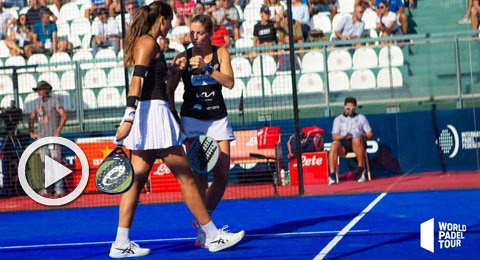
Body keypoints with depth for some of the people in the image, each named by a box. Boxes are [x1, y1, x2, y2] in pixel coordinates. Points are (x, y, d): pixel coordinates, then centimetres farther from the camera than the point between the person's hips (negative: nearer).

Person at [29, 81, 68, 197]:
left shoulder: (55, 101, -3)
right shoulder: (37, 103, 15)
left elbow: (64, 116, -13)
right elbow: (32, 118, 27)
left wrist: (58, 132, -16)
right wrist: (31, 132, 15)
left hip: (53, 137, -5)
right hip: (41, 137, 5)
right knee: (44, 164, 4)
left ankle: (59, 188, -9)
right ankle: (45, 188, 9)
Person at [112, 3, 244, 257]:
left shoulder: (143, 42, 19)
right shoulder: (148, 42, -11)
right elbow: (137, 79, -21)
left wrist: (172, 69, 16)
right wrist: (128, 118, -28)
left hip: (145, 114, 10)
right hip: (153, 111, -10)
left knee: (136, 180, 6)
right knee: (186, 178, -2)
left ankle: (121, 243, 4)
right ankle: (213, 236, 5)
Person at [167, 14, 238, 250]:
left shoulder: (220, 53, 2)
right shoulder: (183, 57, -2)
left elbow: (229, 82, -12)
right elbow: (169, 90, 1)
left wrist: (206, 68, -23)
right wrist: (174, 118, -9)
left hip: (218, 118, 3)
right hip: (192, 118, -3)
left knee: (222, 174, 0)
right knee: (200, 173, -13)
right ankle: (202, 230, -9)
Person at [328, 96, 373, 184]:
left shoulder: (361, 118, 27)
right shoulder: (338, 119, 25)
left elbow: (370, 134, 19)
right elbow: (334, 136, 11)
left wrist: (365, 136, -6)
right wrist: (344, 137, -10)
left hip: (358, 143, -1)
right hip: (343, 143, 1)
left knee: (357, 139, -38)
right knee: (334, 145, -35)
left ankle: (361, 169, -30)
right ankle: (331, 175, -41)